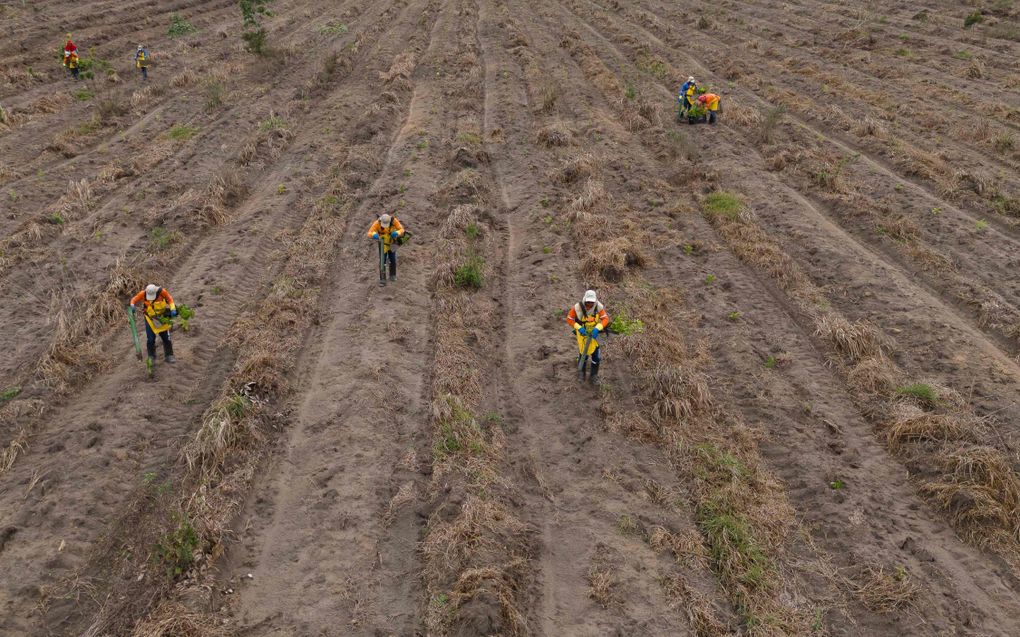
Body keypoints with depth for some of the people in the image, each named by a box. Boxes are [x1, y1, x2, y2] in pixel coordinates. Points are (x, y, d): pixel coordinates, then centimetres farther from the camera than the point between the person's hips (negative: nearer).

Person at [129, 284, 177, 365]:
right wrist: (132, 305, -29)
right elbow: (134, 299, -9)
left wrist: (173, 309, -17)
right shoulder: (143, 294, -20)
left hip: (162, 318, 0)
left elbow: (170, 299, -7)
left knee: (166, 338, 6)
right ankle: (151, 357, 12)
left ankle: (169, 356, 17)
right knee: (150, 339, -2)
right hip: (150, 318, 0)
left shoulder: (162, 292, -22)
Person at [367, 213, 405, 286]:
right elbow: (369, 233, -33)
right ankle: (382, 279, -1)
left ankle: (392, 276, 30)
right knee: (382, 261, -6)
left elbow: (401, 229, -31)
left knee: (393, 260, 7)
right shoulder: (377, 223, -30)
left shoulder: (394, 221, -28)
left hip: (392, 243, 1)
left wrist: (397, 233, -53)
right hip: (383, 244, -1)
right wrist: (374, 235, -57)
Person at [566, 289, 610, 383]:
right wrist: (578, 328, -30)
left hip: (594, 332, 2)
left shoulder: (599, 307, -21)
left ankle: (593, 375, 24)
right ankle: (581, 372, 39)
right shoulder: (577, 307, -27)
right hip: (582, 332, -2)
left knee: (597, 355, 1)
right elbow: (569, 319, -17)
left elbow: (605, 319, -18)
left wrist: (597, 328, -34)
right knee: (583, 353, 9)